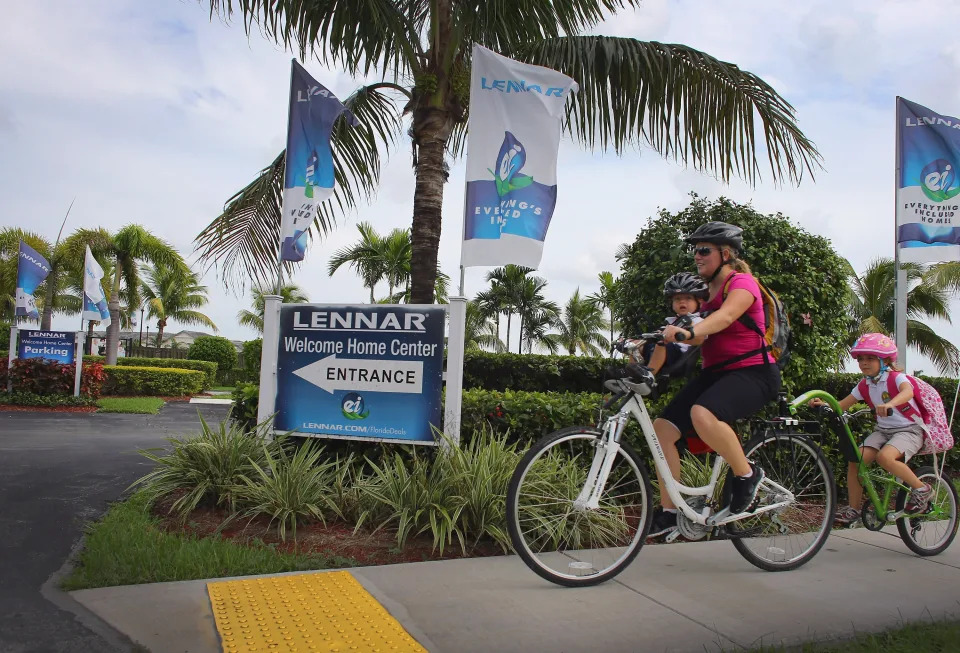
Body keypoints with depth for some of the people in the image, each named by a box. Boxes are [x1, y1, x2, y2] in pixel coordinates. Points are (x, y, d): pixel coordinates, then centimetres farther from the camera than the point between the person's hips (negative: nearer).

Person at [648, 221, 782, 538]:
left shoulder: (742, 282, -7)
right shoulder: (711, 291, 20)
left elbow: (725, 315, -29)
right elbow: (701, 336, 12)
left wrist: (689, 331, -46)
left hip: (752, 372, -8)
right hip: (715, 372, 8)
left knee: (703, 415, -37)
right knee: (663, 427, -9)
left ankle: (747, 474, -11)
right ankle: (669, 511, 0)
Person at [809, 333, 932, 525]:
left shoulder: (896, 377, -12)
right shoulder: (866, 385, 7)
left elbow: (908, 392, -36)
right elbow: (842, 405, 5)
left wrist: (890, 404, -57)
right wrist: (824, 404, -16)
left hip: (908, 430, -6)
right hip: (883, 430, 6)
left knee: (885, 457, -34)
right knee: (855, 460, -14)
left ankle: (921, 488, -9)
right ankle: (853, 508, -3)